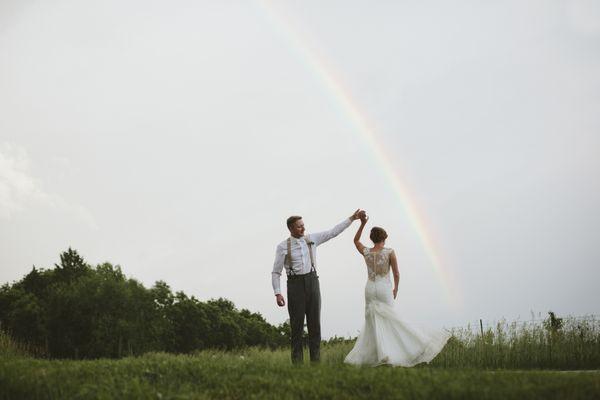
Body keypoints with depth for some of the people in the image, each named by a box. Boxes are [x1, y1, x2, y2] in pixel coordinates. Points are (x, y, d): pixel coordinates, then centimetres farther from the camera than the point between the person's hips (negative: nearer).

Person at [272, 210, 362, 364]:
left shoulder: (312, 239, 7)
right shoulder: (283, 247, -2)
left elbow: (333, 232, 11)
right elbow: (276, 272, -2)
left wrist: (351, 218, 6)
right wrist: (277, 294, -13)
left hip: (312, 282, 3)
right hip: (295, 284, -3)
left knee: (315, 322, 1)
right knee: (297, 323, -3)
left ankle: (316, 359, 5)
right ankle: (297, 361, 3)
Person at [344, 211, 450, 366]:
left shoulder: (366, 252, 1)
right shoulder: (390, 252, -6)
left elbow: (356, 240, 22)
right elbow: (396, 273, -2)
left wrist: (362, 223, 16)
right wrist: (396, 289, 14)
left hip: (370, 289, 3)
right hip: (385, 289, -3)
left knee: (372, 322, 9)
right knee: (388, 321, -2)